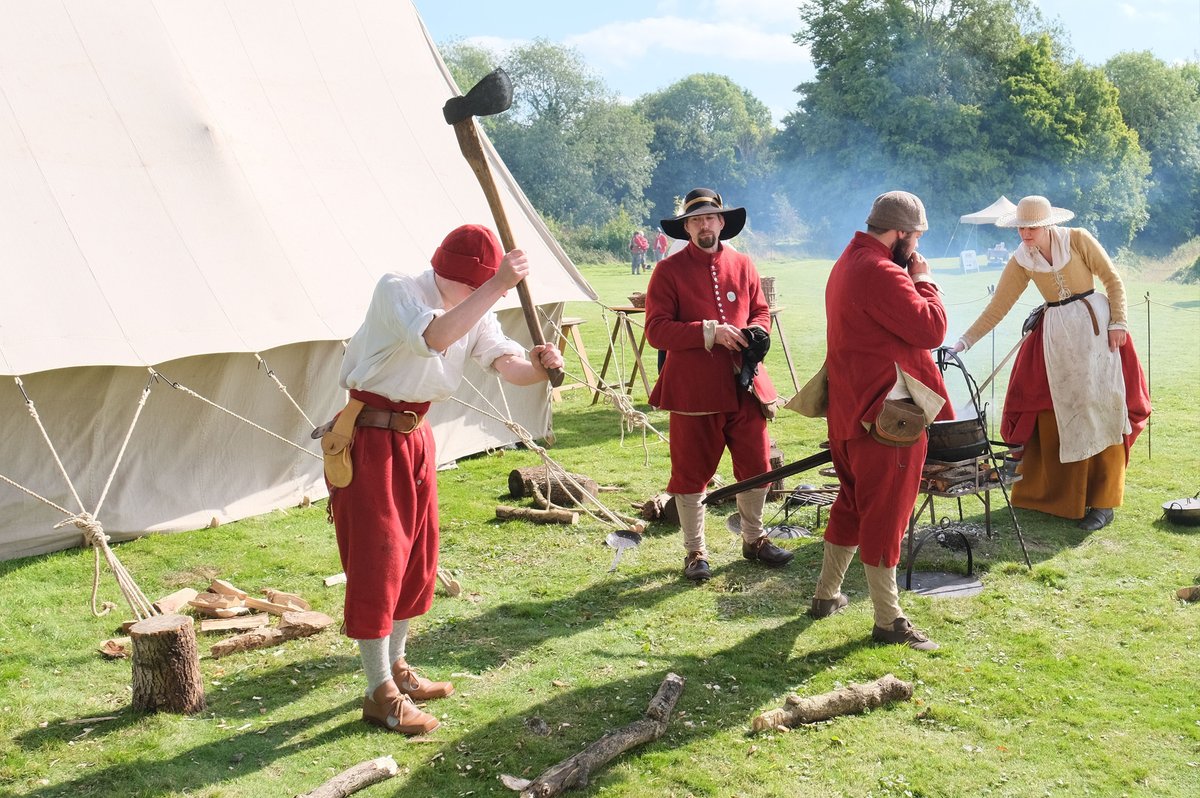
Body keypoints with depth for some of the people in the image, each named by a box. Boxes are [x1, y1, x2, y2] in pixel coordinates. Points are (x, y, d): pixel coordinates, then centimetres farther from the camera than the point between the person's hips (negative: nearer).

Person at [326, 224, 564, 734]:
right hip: (368, 438, -8)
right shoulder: (396, 291, -19)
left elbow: (506, 363, -10)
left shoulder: (475, 310, 2)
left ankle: (396, 668, 31)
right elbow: (435, 336, -39)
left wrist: (535, 366, -32)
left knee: (418, 556, 14)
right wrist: (496, 286, -37)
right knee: (376, 559, -4)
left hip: (415, 435, 8)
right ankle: (379, 693, 4)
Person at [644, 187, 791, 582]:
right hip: (693, 388, -4)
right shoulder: (668, 270, -4)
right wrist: (709, 332, -20)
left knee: (756, 466, 12)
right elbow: (656, 330, -11)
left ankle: (754, 539, 32)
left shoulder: (742, 265, 9)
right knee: (691, 472, 5)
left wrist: (757, 333, -6)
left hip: (743, 383, 4)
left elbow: (761, 310, 18)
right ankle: (695, 552, 20)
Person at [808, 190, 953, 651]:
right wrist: (923, 280, -9)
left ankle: (827, 594, 31)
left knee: (853, 502, 21)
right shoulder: (881, 273, -21)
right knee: (885, 513, -1)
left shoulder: (849, 263, 13)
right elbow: (931, 329, -20)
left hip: (850, 407, 10)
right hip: (885, 413, -10)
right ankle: (889, 621, 9)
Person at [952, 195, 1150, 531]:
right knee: (1052, 414, 3)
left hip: (1094, 326, -3)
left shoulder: (1078, 239, -8)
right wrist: (965, 341, -7)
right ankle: (1058, 494, 19)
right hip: (1054, 335, 4)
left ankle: (1103, 502, 4)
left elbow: (1113, 280, -2)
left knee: (1099, 410, -3)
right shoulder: (1021, 261, 0)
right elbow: (997, 307, 0)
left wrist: (1118, 322, -12)